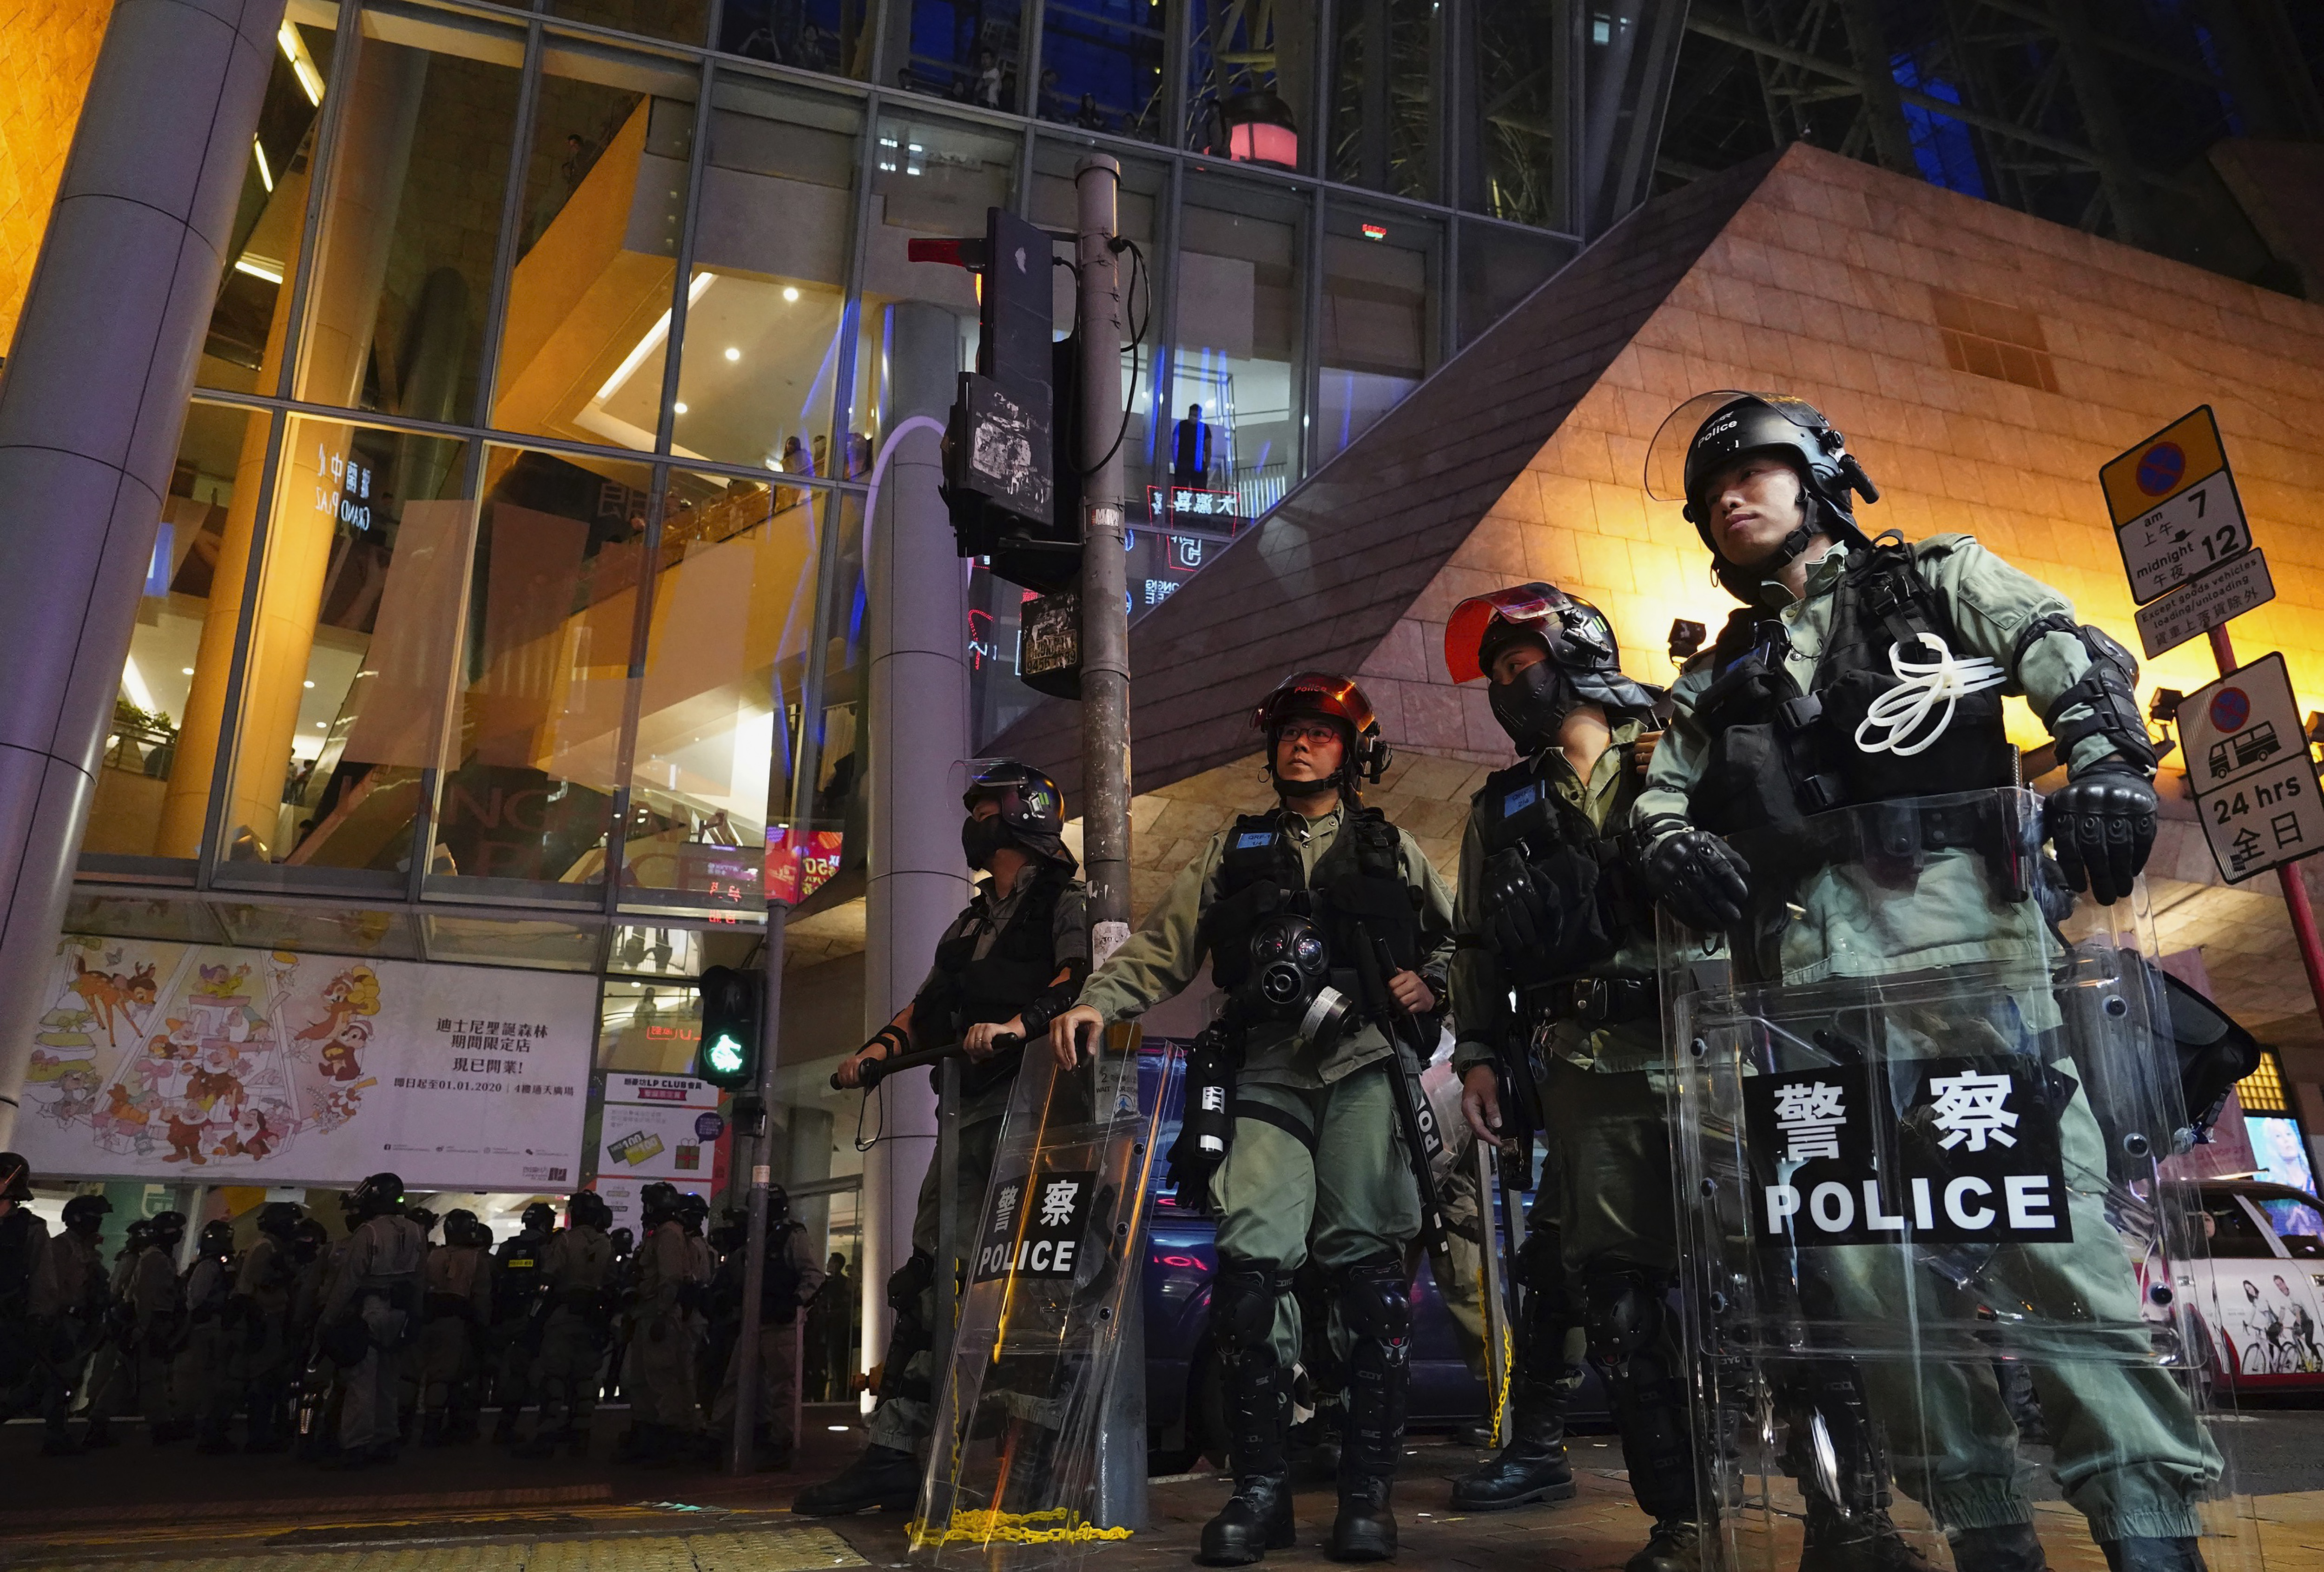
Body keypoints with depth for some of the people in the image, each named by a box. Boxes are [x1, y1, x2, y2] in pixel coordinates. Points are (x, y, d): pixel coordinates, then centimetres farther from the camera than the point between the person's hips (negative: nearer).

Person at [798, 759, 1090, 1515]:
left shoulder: (1066, 899, 4)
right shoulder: (970, 923, 28)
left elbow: (1082, 974, -14)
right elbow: (928, 1006, 22)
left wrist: (1020, 1022, -30)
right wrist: (881, 1046, 4)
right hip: (970, 1106, 8)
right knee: (931, 1275, 3)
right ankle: (893, 1452, 5)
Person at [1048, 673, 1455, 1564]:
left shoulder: (1390, 849, 20)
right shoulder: (1233, 852, 21)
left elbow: (1451, 938, 17)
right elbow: (1162, 947, 13)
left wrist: (1431, 985, -4)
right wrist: (1095, 1001, -2)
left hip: (1365, 1065, -1)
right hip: (1266, 1072, 1)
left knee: (1365, 1261, -4)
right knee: (1252, 1256, -11)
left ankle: (1368, 1486, 6)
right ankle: (1259, 1487, 0)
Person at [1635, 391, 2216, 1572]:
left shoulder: (1936, 579, 19)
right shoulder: (1717, 677, 27)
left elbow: (2079, 655, 6)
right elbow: (1658, 794, 17)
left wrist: (2107, 763, -15)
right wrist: (1676, 845, -7)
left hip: (1963, 930, -3)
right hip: (1811, 963, 4)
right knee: (1856, 1248, -2)